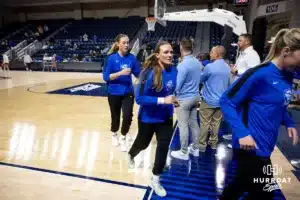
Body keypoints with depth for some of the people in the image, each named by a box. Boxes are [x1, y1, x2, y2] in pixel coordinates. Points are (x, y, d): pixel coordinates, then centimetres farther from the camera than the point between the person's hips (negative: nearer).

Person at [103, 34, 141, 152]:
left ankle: (123, 138, 19)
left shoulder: (131, 58, -2)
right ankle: (114, 135, 46)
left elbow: (138, 74, 3)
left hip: (128, 93, 2)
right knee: (115, 117, 14)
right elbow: (106, 77, -14)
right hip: (114, 93, -1)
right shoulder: (112, 58, -10)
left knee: (128, 116, -10)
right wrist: (121, 73, -26)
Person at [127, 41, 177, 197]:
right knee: (143, 143, 20)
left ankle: (155, 180, 29)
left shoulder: (174, 71, -9)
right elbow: (139, 98, -26)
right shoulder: (150, 73, -25)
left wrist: (174, 100, -5)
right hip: (148, 117, -4)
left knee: (164, 147, 6)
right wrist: (162, 100, -32)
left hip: (166, 117, 4)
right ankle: (131, 156, 58)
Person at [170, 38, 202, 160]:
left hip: (184, 99, -8)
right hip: (195, 96, 8)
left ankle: (184, 153, 15)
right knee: (194, 123, 16)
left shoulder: (183, 65, -22)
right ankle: (195, 148, 29)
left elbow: (177, 86, -20)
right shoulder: (197, 62, 3)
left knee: (183, 125, 3)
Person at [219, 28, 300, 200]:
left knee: (243, 184, 25)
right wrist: (242, 133, -27)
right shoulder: (260, 74, -20)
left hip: (264, 147, 8)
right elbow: (226, 101, -19)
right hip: (251, 147, -8)